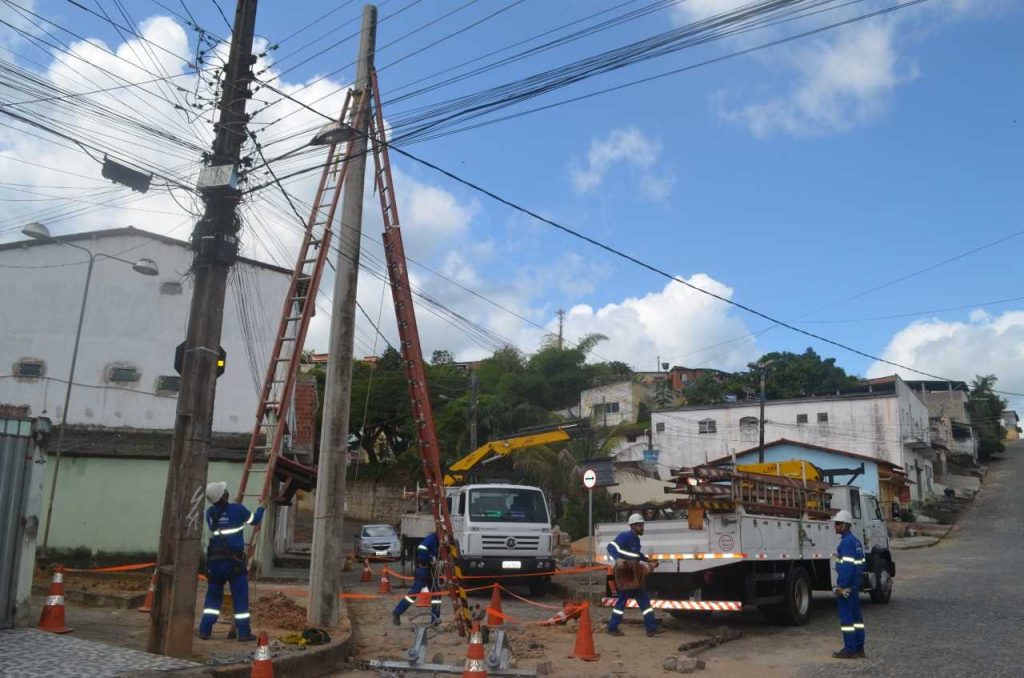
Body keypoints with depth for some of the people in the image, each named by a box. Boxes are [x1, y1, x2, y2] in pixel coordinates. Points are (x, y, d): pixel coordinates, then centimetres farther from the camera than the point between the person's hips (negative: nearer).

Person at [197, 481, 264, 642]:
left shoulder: (210, 513, 5)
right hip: (233, 560, -4)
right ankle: (244, 632, 3)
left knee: (213, 595, 16)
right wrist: (262, 506, 27)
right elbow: (254, 520, 9)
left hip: (214, 560, 4)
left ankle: (205, 630, 13)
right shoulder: (237, 509, -7)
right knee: (240, 597, 2)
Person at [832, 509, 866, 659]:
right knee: (856, 616, 13)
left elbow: (847, 566, -23)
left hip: (846, 586, -10)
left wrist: (840, 586, -22)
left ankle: (849, 649, -2)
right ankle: (859, 648, 19)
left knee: (846, 617, -5)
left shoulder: (846, 542, -17)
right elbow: (861, 563, 18)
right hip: (855, 585, 10)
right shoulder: (856, 541, 14)